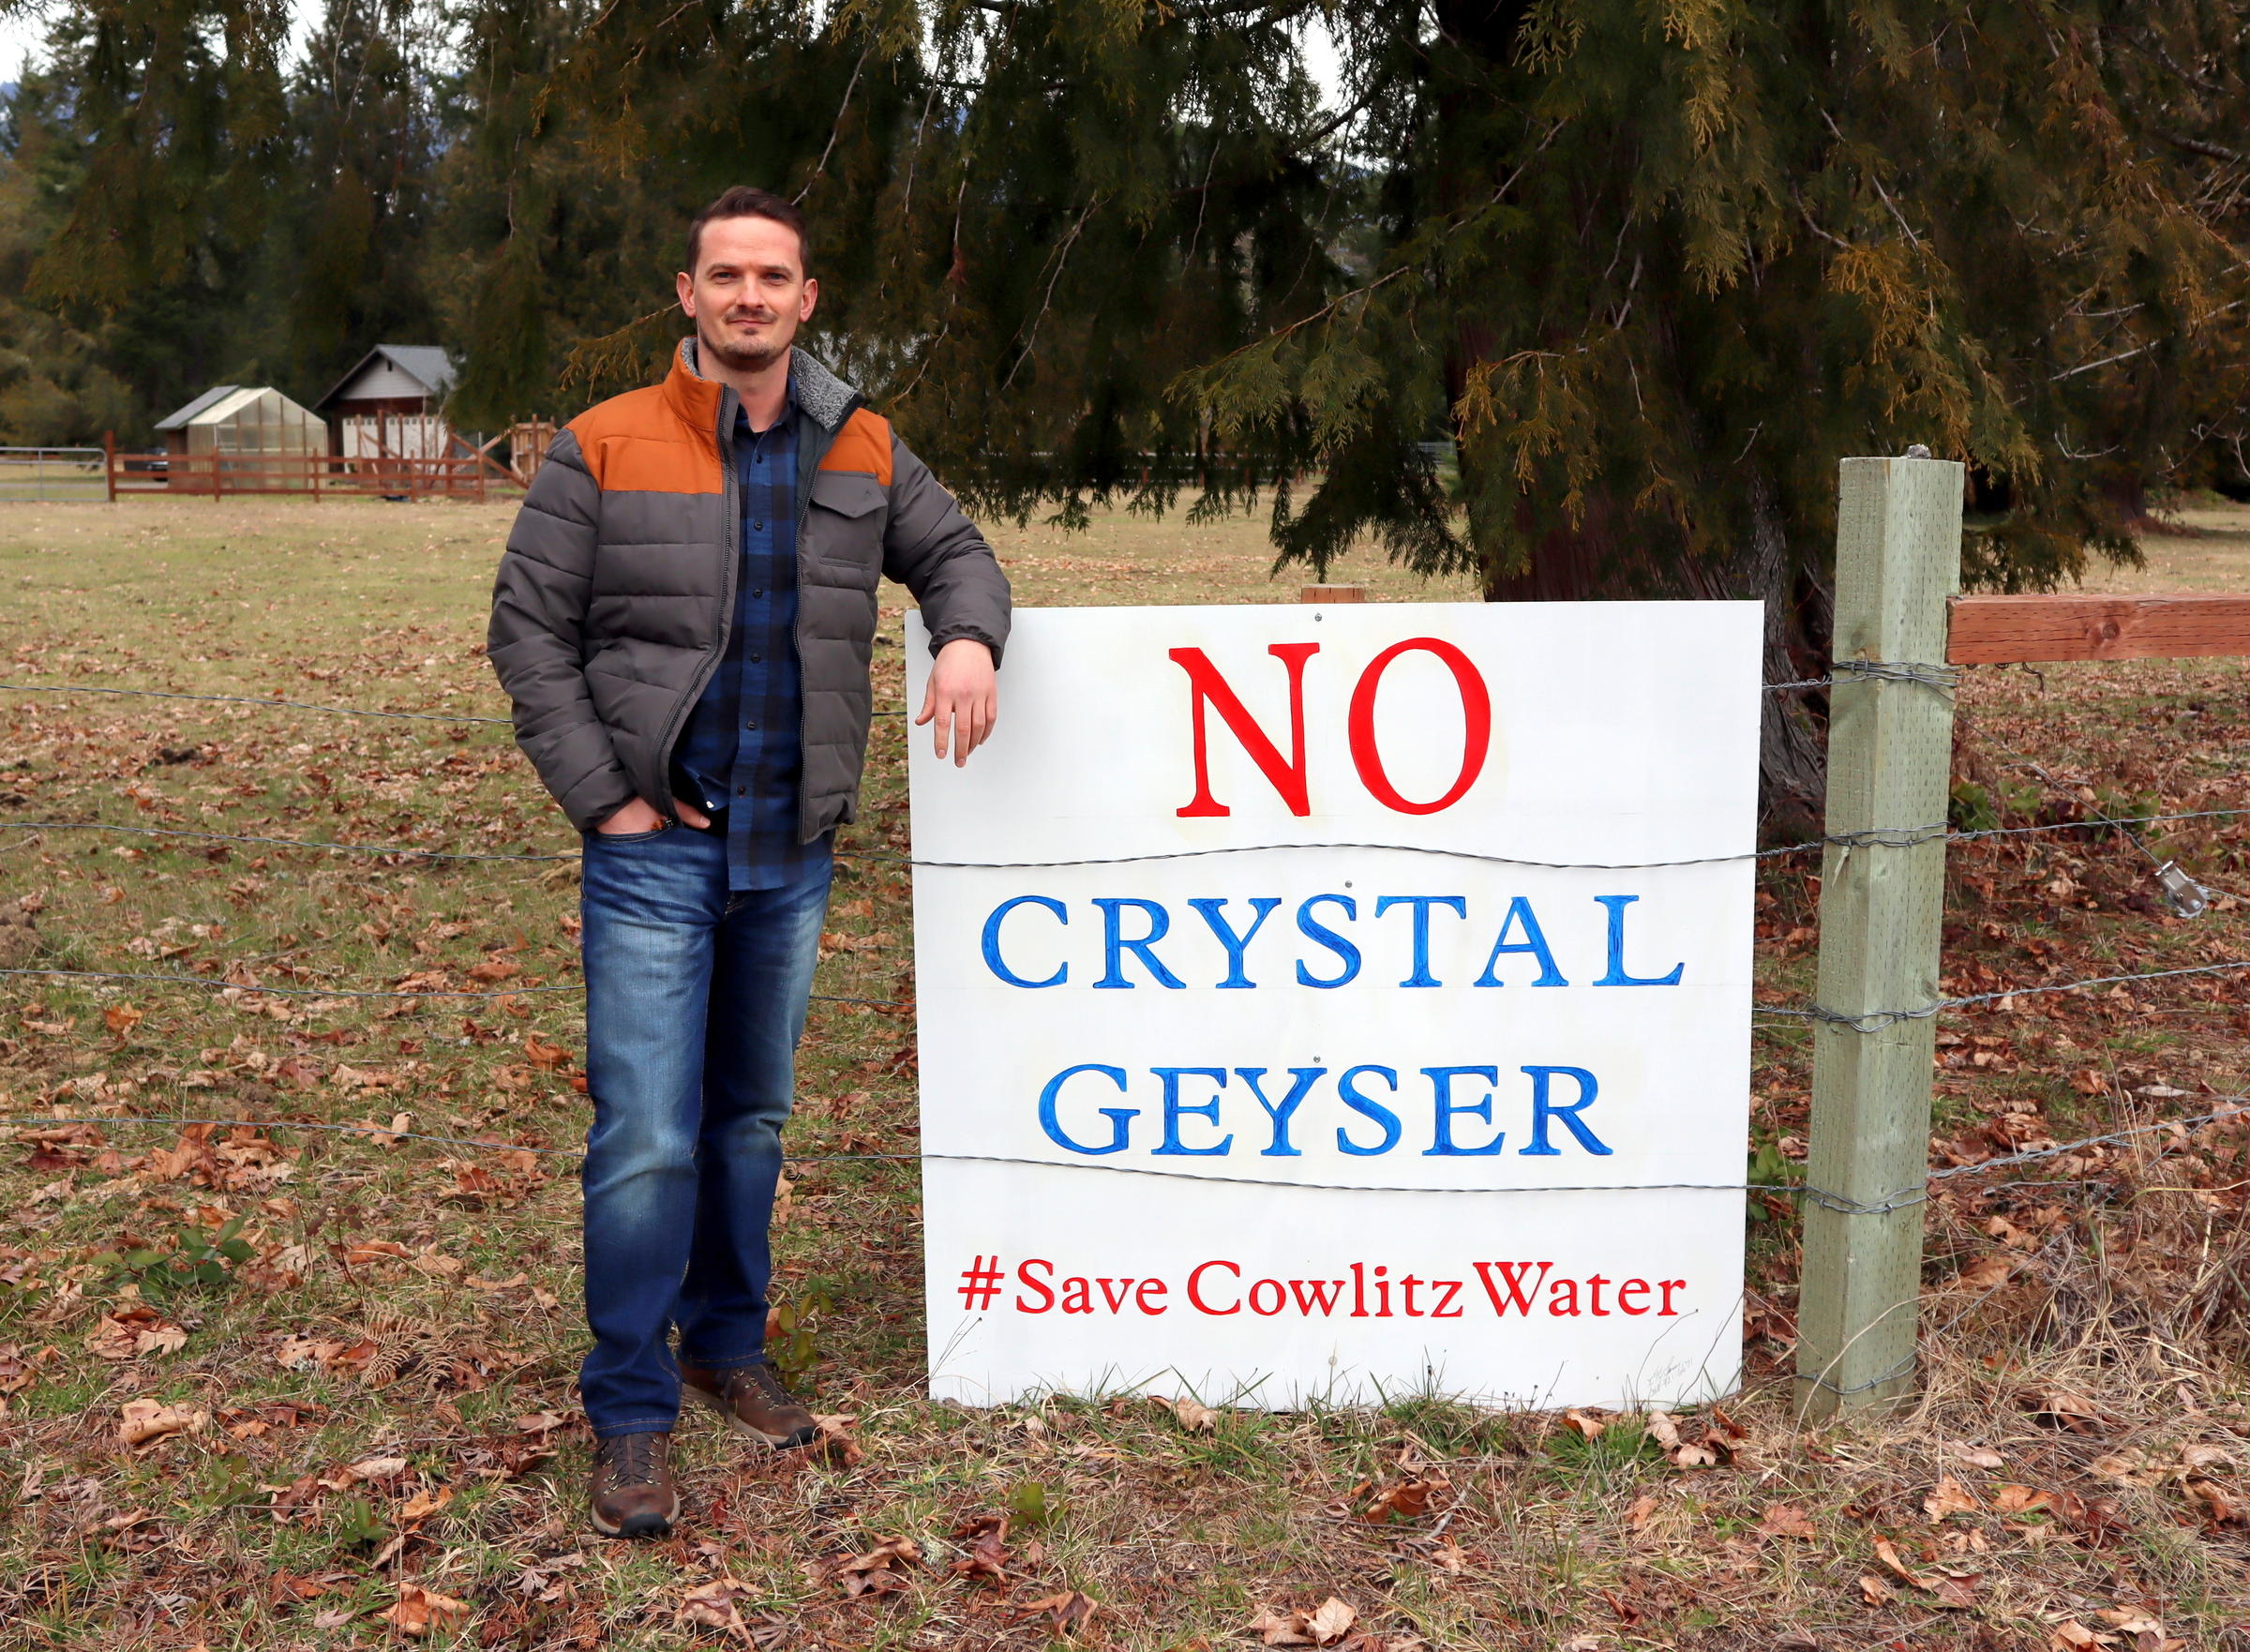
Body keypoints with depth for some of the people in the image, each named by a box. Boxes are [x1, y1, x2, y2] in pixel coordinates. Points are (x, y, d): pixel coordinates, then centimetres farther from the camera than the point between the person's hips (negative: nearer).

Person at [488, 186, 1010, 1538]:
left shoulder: (860, 451, 5)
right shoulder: (605, 448, -5)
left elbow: (955, 551, 16)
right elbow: (530, 631, -4)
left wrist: (969, 637, -8)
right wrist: (605, 796, -10)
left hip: (793, 853, 4)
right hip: (656, 852, -4)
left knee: (754, 1118, 16)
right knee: (648, 1137, -6)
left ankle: (729, 1347, 33)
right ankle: (632, 1413, 8)